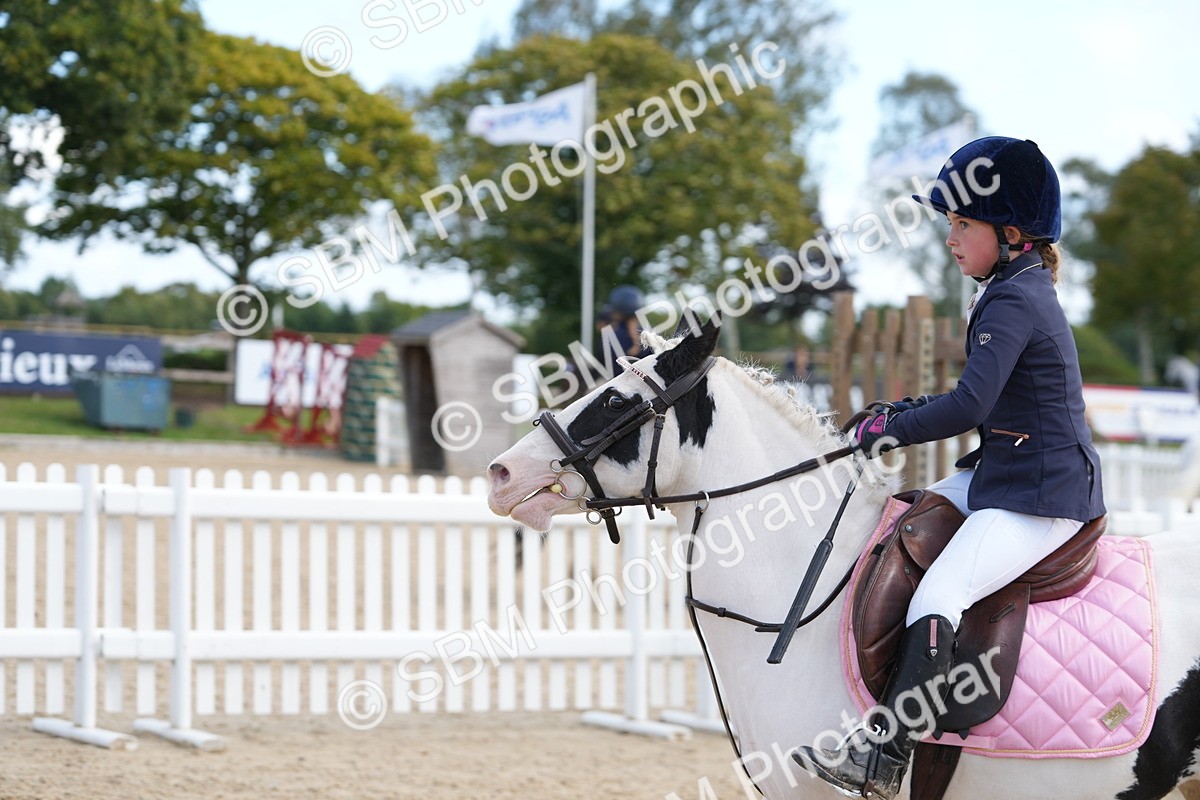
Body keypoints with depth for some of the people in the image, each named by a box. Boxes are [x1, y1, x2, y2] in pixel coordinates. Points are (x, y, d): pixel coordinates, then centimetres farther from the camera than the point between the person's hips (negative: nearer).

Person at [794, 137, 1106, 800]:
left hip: (1041, 497, -11)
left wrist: (890, 430, -17)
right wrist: (906, 413, 11)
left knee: (935, 599, -23)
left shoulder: (1014, 303, -19)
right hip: (1000, 473, 11)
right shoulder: (1019, 290, 13)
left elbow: (970, 405, -28)